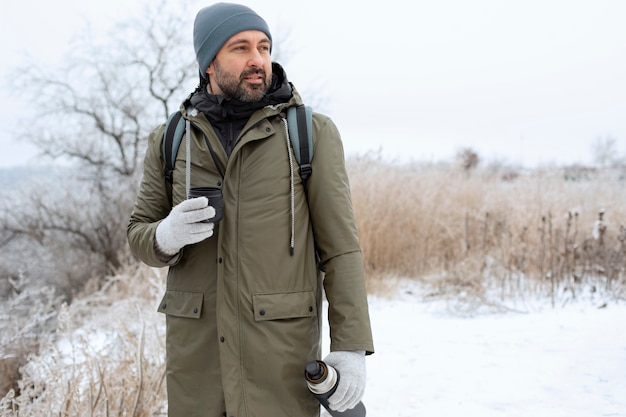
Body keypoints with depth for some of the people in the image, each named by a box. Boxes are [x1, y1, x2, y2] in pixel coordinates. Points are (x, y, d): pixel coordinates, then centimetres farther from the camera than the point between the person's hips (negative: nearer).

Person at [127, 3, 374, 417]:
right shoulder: (170, 140, 5)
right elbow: (140, 235, 10)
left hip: (281, 342, -2)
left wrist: (352, 346, -11)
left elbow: (339, 245, -5)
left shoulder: (313, 133, -4)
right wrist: (168, 235, -15)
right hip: (195, 344, 3)